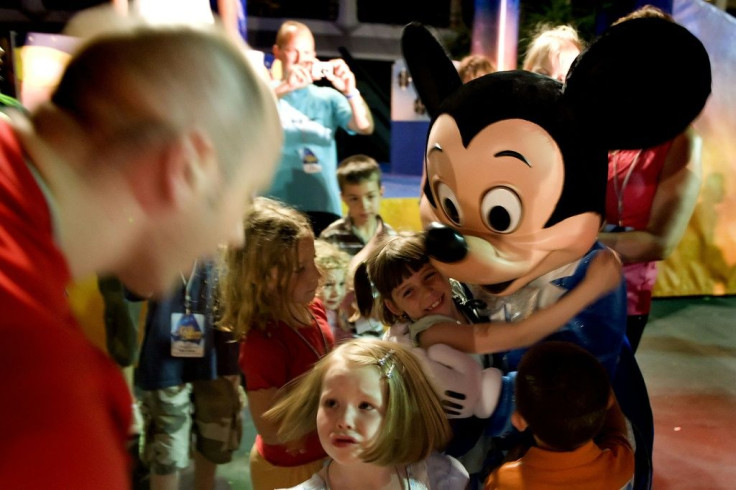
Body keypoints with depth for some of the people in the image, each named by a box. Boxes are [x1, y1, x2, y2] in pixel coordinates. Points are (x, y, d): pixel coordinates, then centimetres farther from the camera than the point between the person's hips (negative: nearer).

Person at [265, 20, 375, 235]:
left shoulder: (328, 96, 10)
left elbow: (365, 128, -4)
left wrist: (351, 92, -23)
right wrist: (285, 87, -28)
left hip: (322, 208, 2)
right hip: (275, 208, -1)